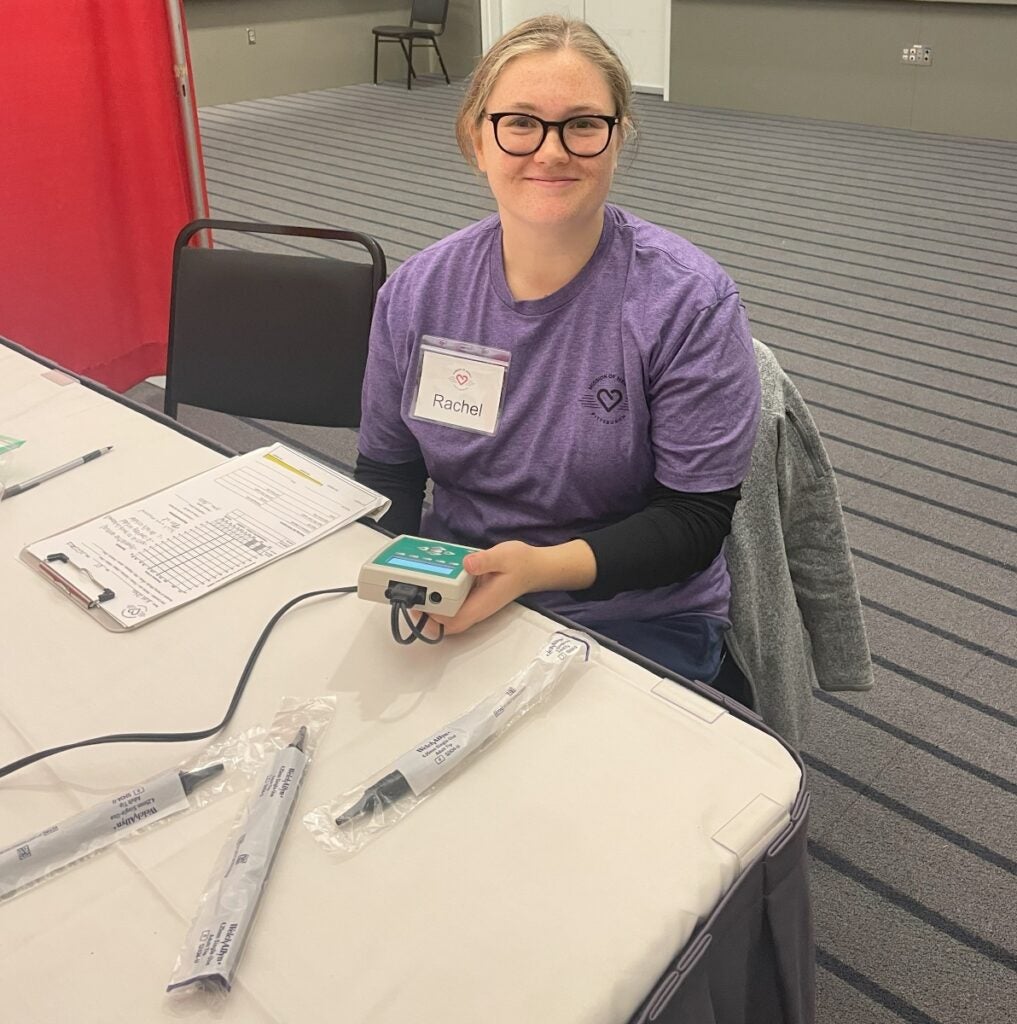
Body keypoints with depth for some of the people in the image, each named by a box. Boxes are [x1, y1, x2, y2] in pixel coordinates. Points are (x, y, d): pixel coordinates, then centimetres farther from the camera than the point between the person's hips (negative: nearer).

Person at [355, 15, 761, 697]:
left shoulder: (690, 303, -13)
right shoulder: (416, 293, -1)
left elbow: (695, 520, -13)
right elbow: (385, 472, 9)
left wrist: (540, 566, -28)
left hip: (636, 619, -3)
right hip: (453, 598, 4)